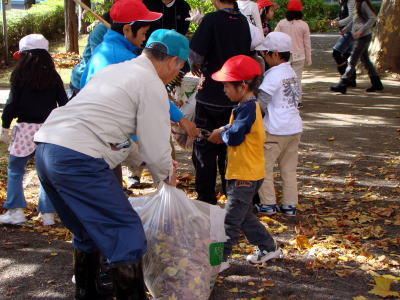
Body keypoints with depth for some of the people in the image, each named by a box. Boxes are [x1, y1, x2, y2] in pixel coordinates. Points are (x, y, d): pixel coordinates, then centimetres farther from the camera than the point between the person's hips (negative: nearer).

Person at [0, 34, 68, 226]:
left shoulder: (20, 76, -3)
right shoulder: (53, 77, 6)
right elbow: (64, 103, 7)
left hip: (26, 129, -3)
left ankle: (15, 210, 3)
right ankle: (47, 213, 9)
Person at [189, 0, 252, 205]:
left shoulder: (212, 20, -16)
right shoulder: (243, 21, 2)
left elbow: (195, 54, -20)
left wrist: (196, 67, 4)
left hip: (211, 97, -5)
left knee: (204, 150, 6)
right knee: (229, 148, 16)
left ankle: (206, 198, 11)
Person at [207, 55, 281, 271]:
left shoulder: (247, 109, -20)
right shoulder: (249, 106, 12)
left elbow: (234, 137, -26)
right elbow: (235, 133, 17)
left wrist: (222, 132, -7)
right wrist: (223, 133, -1)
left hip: (245, 175, -10)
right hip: (246, 173, 10)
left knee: (232, 218, -4)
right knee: (244, 215, 20)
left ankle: (220, 258, 2)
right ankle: (267, 247, 28)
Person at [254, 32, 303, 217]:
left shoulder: (274, 75, -14)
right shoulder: (291, 72, 12)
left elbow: (261, 102, -16)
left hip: (276, 130, -8)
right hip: (295, 127, 8)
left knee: (264, 165, 4)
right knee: (289, 168, 12)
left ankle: (268, 203, 7)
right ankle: (290, 205, 15)